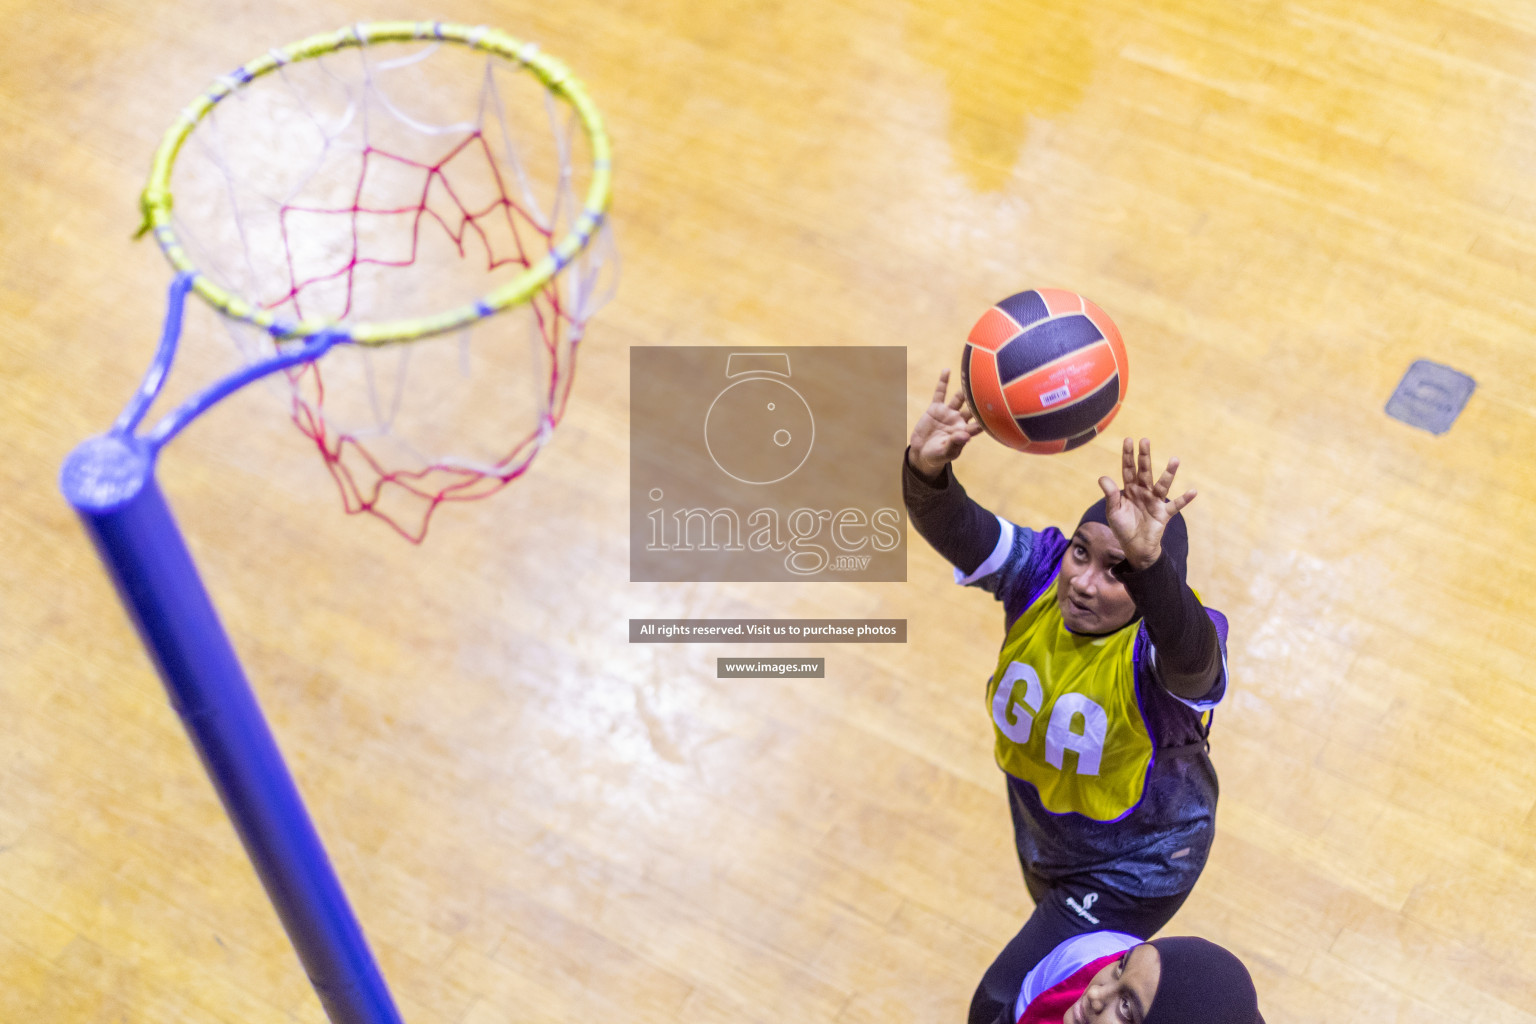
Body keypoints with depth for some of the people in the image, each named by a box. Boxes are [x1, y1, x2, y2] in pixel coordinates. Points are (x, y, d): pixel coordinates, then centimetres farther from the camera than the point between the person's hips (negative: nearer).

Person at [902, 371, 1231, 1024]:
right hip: (1042, 834, 6)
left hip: (1134, 866, -6)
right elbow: (953, 529, -42)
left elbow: (1190, 655, -61)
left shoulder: (1164, 642, -36)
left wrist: (1150, 561, -80)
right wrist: (926, 468, -64)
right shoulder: (1038, 574, -24)